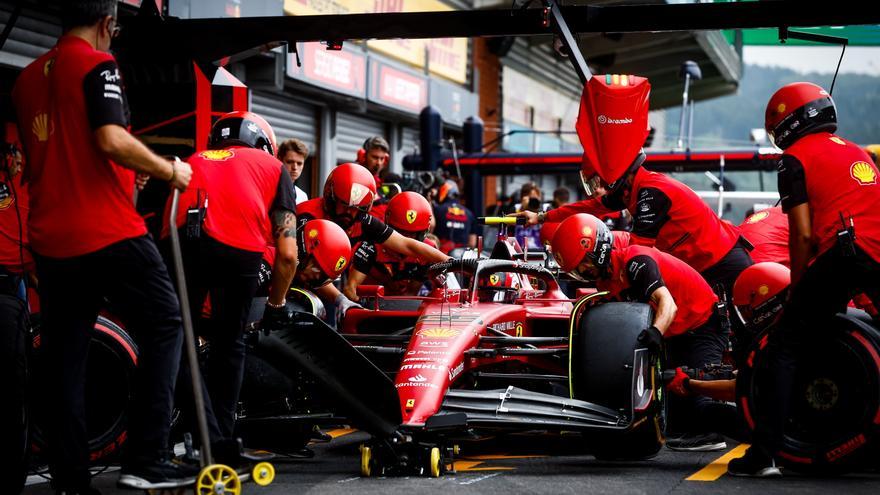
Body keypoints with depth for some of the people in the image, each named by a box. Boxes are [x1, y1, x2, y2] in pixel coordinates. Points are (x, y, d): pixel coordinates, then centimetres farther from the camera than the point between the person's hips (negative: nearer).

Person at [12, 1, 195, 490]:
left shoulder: (28, 77, 16)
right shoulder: (98, 65, -6)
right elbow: (112, 140, -21)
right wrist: (169, 169, -6)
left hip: (50, 238, 7)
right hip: (107, 231, -7)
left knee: (64, 355, 9)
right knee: (164, 325, 4)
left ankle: (70, 479, 8)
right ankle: (146, 459, -3)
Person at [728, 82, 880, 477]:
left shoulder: (797, 158, 9)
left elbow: (803, 234, 1)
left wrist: (795, 288, 12)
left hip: (845, 251, -6)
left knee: (784, 346, 2)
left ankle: (765, 453, -5)